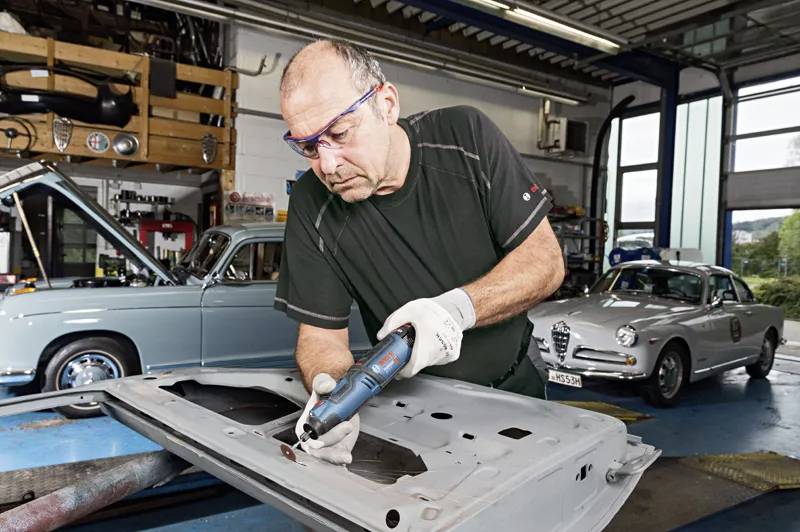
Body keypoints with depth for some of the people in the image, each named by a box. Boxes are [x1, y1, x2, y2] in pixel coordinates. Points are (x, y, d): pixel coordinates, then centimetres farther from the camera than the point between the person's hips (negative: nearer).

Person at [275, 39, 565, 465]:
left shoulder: (465, 138, -19)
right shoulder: (312, 204, -18)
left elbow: (546, 261, -18)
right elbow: (321, 333, -14)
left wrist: (458, 308, -34)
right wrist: (329, 388, -36)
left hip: (514, 380, 1)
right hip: (416, 401, 0)